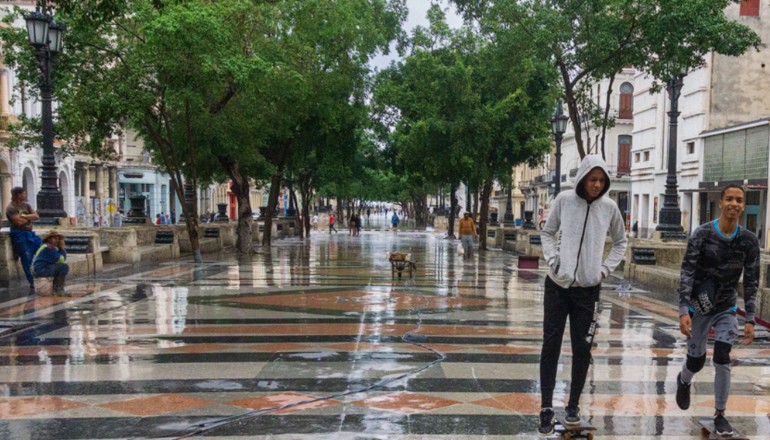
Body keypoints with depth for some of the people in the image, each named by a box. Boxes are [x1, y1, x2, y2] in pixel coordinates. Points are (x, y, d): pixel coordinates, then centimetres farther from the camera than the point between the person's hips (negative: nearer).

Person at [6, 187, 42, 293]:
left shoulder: (26, 205, 13)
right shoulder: (10, 208, -7)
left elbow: (36, 216, 2)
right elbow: (19, 222, -19)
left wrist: (24, 216, -12)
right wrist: (30, 218, -2)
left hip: (30, 233, 7)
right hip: (19, 235, -7)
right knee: (27, 258, -12)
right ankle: (32, 284, -9)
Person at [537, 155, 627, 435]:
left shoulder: (609, 207, -1)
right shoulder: (564, 200, -3)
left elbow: (620, 242, 14)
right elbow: (547, 232, 8)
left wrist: (606, 268, 2)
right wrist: (552, 260, -7)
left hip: (588, 289, 1)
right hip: (558, 285, -1)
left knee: (582, 349, 6)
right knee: (551, 344, 2)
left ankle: (573, 405, 22)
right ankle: (546, 407, 11)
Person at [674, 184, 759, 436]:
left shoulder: (749, 240, -7)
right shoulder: (702, 234, -15)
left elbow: (751, 281, -2)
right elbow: (687, 273, -15)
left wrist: (750, 319, -6)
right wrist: (684, 311, -21)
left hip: (726, 309, 2)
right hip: (699, 307, -1)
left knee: (722, 360, -7)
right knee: (696, 361, 9)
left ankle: (720, 414, 10)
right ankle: (683, 381, 45)